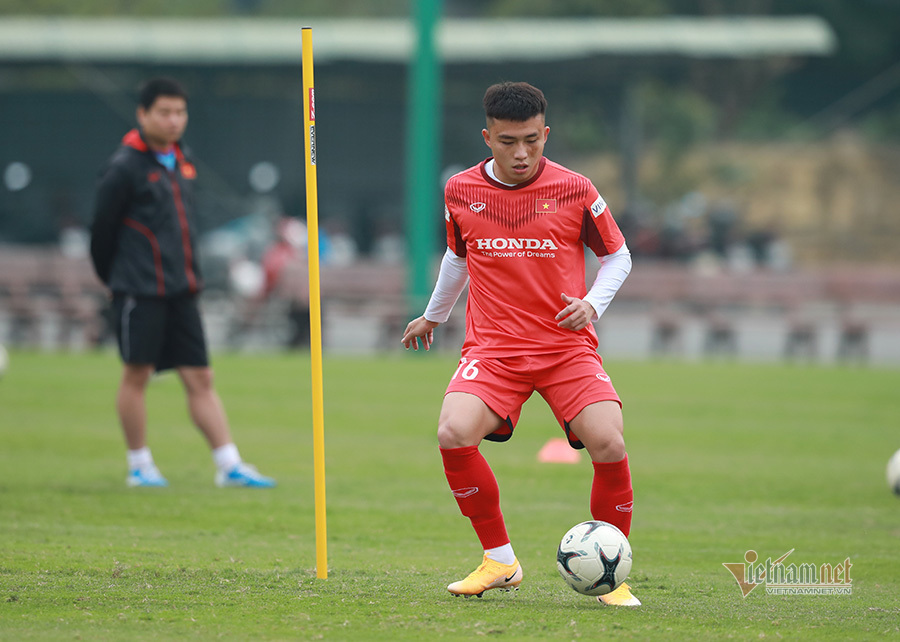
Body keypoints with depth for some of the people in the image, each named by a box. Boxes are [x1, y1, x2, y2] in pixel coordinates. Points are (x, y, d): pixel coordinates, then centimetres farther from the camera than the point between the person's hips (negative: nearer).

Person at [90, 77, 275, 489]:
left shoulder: (182, 161, 12)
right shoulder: (124, 168, -10)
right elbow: (103, 227, -5)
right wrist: (112, 276, 4)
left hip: (180, 290, 6)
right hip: (140, 291, -6)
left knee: (200, 378, 3)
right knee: (137, 374, 1)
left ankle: (229, 465, 1)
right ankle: (139, 465, 11)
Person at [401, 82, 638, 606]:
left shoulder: (575, 191, -4)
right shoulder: (461, 192, 2)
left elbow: (617, 255, 8)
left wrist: (591, 305, -9)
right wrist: (434, 315, 35)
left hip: (568, 344, -1)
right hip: (492, 346, 1)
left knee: (609, 445, -23)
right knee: (454, 434, -26)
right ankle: (500, 561, -6)